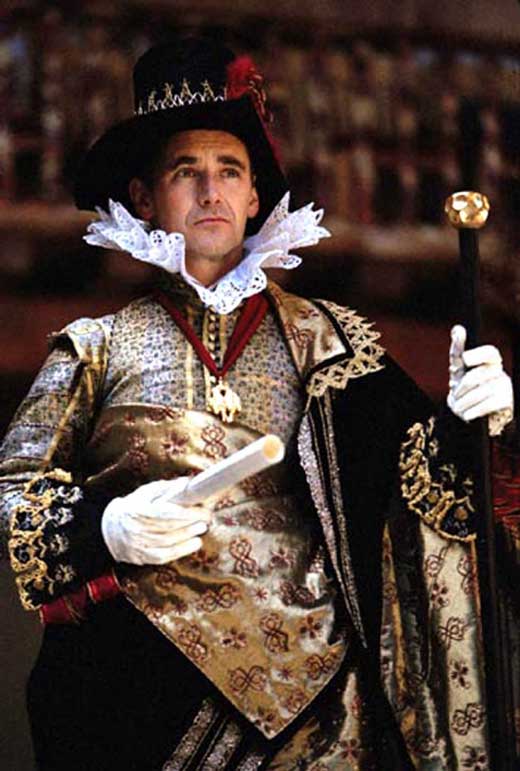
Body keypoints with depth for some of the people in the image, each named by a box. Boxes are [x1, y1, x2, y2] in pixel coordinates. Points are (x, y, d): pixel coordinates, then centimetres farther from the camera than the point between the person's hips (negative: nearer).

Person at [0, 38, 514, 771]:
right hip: (144, 680, 0)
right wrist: (104, 529, -9)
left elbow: (415, 476, 9)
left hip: (308, 676, 1)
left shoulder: (326, 338, 13)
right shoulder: (98, 346, 10)